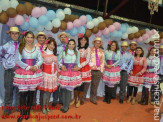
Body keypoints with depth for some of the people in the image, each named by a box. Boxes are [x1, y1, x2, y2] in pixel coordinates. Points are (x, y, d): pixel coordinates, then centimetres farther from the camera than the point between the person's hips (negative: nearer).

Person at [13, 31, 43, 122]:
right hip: (23, 73, -2)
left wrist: (36, 66, -15)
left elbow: (40, 60, 4)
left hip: (34, 73, 2)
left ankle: (28, 111, 23)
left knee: (31, 92, 7)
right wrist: (28, 67, -14)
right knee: (22, 93, -3)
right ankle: (22, 113, 11)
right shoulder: (20, 48, 2)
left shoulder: (37, 48, 9)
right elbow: (18, 60, -6)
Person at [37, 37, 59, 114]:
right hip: (46, 74, -5)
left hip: (53, 74, 6)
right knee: (46, 91, 1)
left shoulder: (54, 54, 9)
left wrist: (58, 71, 19)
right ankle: (43, 107, 19)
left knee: (50, 91, 13)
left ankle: (47, 106, 28)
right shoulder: (43, 53, -10)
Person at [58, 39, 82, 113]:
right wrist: (61, 66, -7)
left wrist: (78, 67, -3)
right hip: (65, 72, -1)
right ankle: (64, 105, 19)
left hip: (73, 72, 1)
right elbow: (58, 60, 8)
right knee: (64, 89, 1)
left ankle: (66, 106, 14)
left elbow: (78, 62, 16)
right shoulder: (64, 52, 2)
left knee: (69, 89, 1)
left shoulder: (77, 53, 10)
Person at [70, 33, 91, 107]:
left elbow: (87, 60, -4)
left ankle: (79, 100, 20)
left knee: (82, 85, 3)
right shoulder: (77, 48, 6)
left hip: (84, 68, -1)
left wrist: (80, 66, -15)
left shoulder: (88, 49, 1)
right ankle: (75, 99, 24)